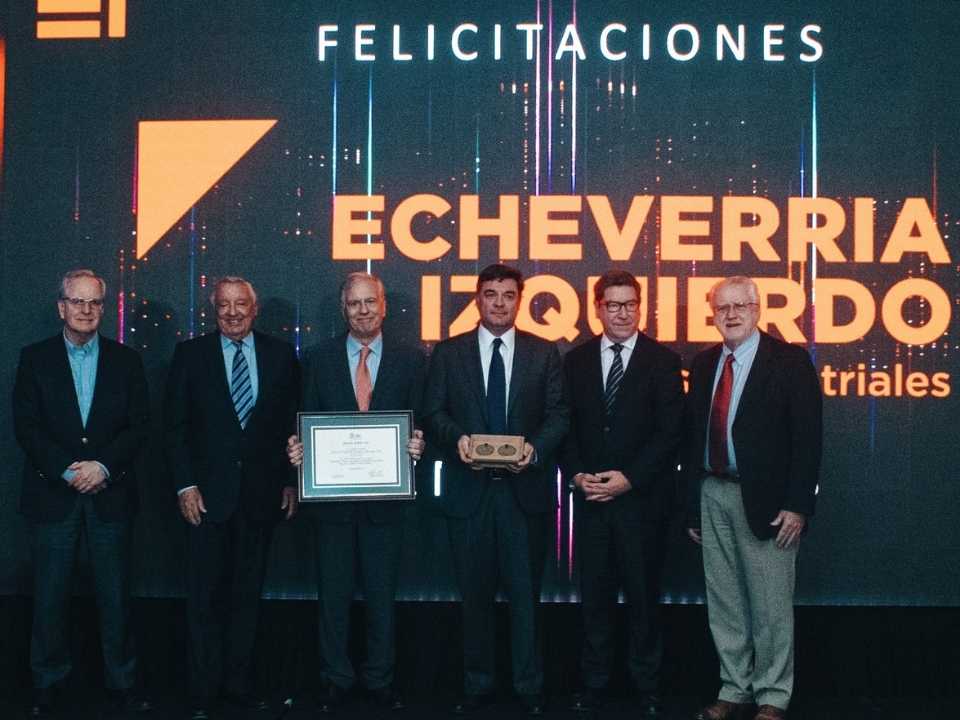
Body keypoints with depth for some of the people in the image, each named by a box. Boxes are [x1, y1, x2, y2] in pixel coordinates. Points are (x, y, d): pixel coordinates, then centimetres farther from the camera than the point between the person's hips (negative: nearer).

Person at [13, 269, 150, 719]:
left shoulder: (126, 361, 7)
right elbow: (26, 425, -3)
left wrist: (103, 466, -14)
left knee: (115, 595, 4)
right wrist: (67, 471, -13)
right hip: (52, 495, 0)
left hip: (109, 494, 1)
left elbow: (138, 426, 1)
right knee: (50, 596, 6)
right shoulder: (34, 358, 5)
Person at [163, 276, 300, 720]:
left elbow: (292, 422, 8)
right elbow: (175, 426, 1)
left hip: (261, 493, 2)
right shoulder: (191, 355, 2)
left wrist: (291, 481, 3)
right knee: (205, 596, 3)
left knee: (247, 594, 9)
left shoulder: (280, 355, 6)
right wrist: (185, 485, -7)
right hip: (208, 493, -1)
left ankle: (237, 683, 19)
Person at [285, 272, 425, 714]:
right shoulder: (320, 359, 5)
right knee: (333, 593, 9)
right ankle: (335, 679, 23)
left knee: (382, 593, 9)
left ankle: (380, 679, 23)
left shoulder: (409, 359, 3)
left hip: (385, 495, 0)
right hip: (331, 495, 1)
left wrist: (417, 444, -19)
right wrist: (298, 449, -15)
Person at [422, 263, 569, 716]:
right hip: (469, 488, 1)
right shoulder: (448, 353, 6)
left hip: (525, 487, 0)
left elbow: (558, 415, 2)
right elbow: (434, 413, 3)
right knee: (475, 593, 10)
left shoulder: (544, 353, 6)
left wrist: (536, 447, -16)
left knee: (525, 592, 6)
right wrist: (457, 438, -17)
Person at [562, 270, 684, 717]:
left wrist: (629, 478, -13)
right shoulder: (576, 360, 8)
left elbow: (670, 432, -6)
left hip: (641, 497, -2)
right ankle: (593, 683, 19)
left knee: (643, 594, 6)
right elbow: (566, 425, 8)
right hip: (590, 497, 2)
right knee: (594, 594, 8)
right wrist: (576, 475, -7)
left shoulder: (663, 361, -1)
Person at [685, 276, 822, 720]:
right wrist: (692, 503, 10)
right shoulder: (703, 365, 10)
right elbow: (693, 436, 12)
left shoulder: (789, 361, -6)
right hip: (712, 496, 6)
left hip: (764, 500, -5)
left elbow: (807, 438, -9)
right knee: (723, 601, 13)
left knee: (771, 604, 2)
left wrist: (797, 506, -14)